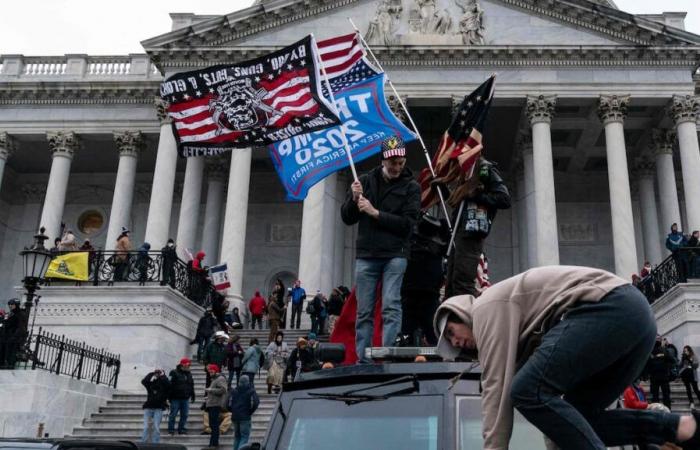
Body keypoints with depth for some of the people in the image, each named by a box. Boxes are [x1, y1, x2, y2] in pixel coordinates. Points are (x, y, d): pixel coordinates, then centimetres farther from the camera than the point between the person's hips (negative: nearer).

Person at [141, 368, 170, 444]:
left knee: (156, 427, -6)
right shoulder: (150, 384, 8)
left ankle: (155, 444, 2)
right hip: (148, 407, 1)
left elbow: (168, 384, -19)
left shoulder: (164, 386, 3)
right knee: (146, 427, -6)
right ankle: (143, 444, 0)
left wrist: (162, 376, -8)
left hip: (158, 409, -1)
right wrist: (152, 374, -6)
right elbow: (143, 381, -10)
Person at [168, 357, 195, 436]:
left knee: (184, 415, 6)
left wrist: (193, 395, 19)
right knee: (173, 414, 0)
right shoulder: (174, 373, -7)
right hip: (175, 398, -6)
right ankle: (171, 430, 9)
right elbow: (170, 385, -10)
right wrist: (170, 397, -13)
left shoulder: (189, 374, 13)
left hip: (185, 399, 6)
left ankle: (182, 429, 16)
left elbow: (191, 386, 22)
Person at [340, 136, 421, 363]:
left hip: (394, 256, -2)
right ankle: (362, 360, 7)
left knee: (391, 307, -11)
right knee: (364, 312, 3)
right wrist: (354, 199, -8)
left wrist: (375, 213, -12)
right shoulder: (366, 181, 12)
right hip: (366, 256, 3)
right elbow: (346, 218, 11)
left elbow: (407, 223, -7)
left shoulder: (411, 187, 4)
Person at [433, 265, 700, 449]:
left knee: (528, 391, -14)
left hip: (608, 309, -10)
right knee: (577, 418, 12)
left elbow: (497, 385, -7)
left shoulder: (487, 307, 4)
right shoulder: (514, 321, 30)